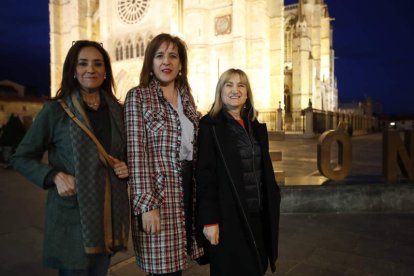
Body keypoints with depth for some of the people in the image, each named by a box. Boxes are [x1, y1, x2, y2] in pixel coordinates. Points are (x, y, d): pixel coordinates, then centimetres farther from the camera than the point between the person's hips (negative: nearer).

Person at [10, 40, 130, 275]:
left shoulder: (117, 110, 6)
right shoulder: (55, 110, -5)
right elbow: (22, 158, 0)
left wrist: (127, 168, -3)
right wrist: (55, 176, -16)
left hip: (110, 214, 4)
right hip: (71, 216, -4)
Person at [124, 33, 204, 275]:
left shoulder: (186, 95, 12)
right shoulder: (138, 97, -6)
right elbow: (136, 153, -12)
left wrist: (197, 189, 13)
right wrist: (146, 204, -17)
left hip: (188, 185, 6)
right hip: (158, 191, -5)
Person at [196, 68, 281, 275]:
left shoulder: (256, 126, 10)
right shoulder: (210, 125, -9)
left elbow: (265, 169, 14)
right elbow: (205, 175, -14)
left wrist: (272, 201, 10)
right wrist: (209, 219, -17)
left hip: (257, 214, 6)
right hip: (228, 216, -6)